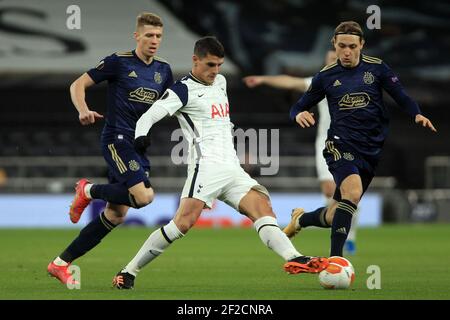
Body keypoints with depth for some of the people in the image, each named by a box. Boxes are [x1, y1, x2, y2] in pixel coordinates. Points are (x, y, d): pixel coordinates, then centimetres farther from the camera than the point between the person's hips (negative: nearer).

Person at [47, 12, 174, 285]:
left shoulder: (163, 70, 12)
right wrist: (84, 110, -21)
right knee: (144, 196, -25)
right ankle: (88, 191, 2)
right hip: (117, 138, -7)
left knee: (116, 214, 3)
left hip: (139, 145, 7)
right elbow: (78, 84, -3)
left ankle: (61, 264, 11)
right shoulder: (119, 62, -6)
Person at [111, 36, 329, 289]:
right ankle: (129, 272, -16)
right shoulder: (184, 90, -2)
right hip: (206, 164, -8)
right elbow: (150, 116, -15)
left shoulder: (220, 82, 21)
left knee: (263, 208, -12)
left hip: (232, 169, 8)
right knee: (185, 221, -22)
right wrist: (141, 136, -33)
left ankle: (294, 259, -28)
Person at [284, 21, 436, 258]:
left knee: (335, 217, 7)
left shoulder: (376, 68, 2)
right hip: (341, 145, -2)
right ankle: (335, 257, -28)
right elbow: (298, 107, 8)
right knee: (352, 192, -31)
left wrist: (417, 115, -21)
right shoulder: (326, 76, 2)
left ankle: (301, 220, 39)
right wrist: (299, 115, -16)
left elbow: (401, 97, -1)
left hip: (372, 148, 3)